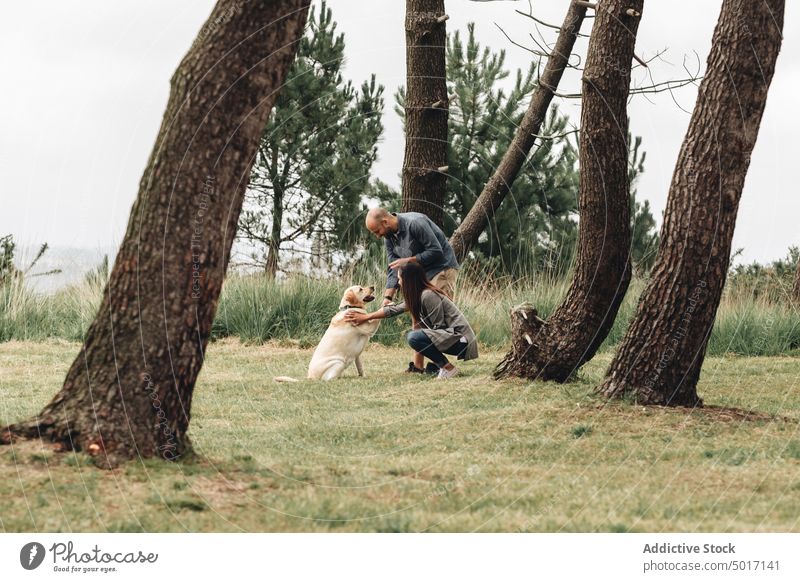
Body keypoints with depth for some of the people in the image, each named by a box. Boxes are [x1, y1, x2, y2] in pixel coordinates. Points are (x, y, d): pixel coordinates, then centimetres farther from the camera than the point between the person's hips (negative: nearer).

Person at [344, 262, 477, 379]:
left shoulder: (428, 296, -17)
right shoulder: (417, 296, 11)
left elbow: (438, 326, -17)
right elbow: (393, 309, 18)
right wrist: (365, 317, 20)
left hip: (460, 338, -10)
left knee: (414, 337, -23)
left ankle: (448, 368, -13)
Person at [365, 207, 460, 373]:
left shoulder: (415, 223, -24)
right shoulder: (389, 236, 3)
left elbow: (436, 251, -23)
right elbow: (393, 268, 4)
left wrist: (408, 261, -21)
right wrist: (388, 296, -7)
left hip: (441, 269, -9)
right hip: (420, 275, 9)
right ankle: (417, 365, 10)